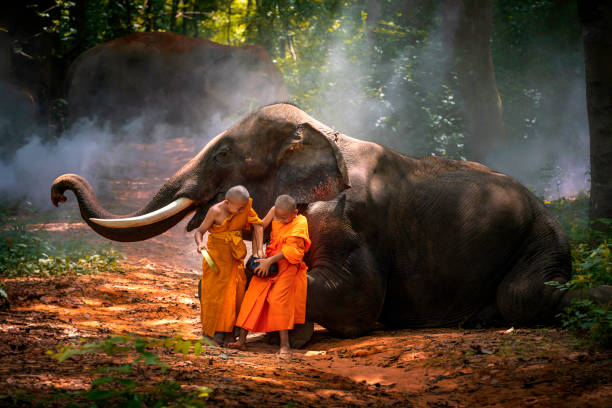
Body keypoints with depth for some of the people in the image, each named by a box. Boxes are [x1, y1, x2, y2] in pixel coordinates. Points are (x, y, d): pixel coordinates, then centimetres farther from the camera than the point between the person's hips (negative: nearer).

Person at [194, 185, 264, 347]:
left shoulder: (245, 206, -6)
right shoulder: (216, 211, -18)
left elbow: (257, 225, 1)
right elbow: (199, 231, -14)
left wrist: (259, 250, -6)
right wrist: (200, 243, -36)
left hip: (234, 256, 5)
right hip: (216, 255, -5)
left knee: (235, 293, 3)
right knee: (215, 292, -3)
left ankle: (229, 332, 10)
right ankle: (208, 332, 7)